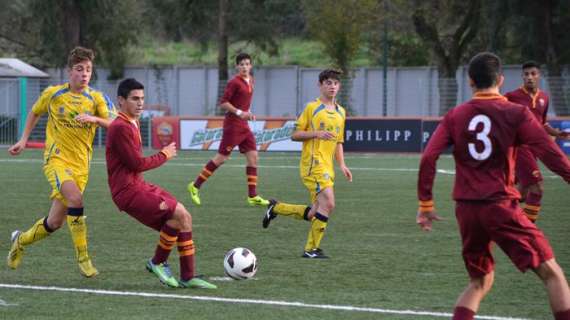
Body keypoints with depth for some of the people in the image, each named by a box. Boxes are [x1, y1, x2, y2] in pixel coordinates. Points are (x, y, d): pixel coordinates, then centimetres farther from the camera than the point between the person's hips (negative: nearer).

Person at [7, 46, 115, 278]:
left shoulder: (96, 98, 2)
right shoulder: (53, 94, 0)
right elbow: (35, 113, 19)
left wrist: (95, 119, -26)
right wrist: (24, 140, 13)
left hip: (80, 165, 3)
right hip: (56, 159, -3)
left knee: (55, 222, 5)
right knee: (75, 199, -31)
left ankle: (21, 241, 35)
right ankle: (82, 257, -22)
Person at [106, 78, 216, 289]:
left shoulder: (132, 124, 17)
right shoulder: (120, 128, -15)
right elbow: (137, 164, -17)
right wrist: (164, 155, -4)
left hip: (139, 186, 10)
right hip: (128, 191, -10)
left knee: (184, 219, 3)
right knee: (178, 214, -21)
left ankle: (187, 277, 5)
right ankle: (158, 263, -4)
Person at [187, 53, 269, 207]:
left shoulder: (250, 81, 11)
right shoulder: (234, 82, -14)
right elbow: (223, 103, -15)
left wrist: (248, 113, 10)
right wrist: (239, 112, -22)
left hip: (244, 125, 8)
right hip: (233, 124, -8)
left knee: (253, 156, 1)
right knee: (221, 158, -4)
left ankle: (252, 196, 2)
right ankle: (195, 186, 8)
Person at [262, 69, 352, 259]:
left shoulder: (341, 112, 17)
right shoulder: (312, 108, -3)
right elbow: (295, 135, -2)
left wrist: (342, 165, 12)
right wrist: (316, 133, -17)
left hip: (327, 167, 8)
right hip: (313, 163, -8)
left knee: (315, 215, 7)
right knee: (328, 203, -20)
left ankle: (276, 208, 27)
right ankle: (312, 249, -11)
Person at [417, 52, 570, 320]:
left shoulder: (455, 116, 7)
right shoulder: (516, 114, -2)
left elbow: (428, 158, 0)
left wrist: (425, 203, 6)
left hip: (466, 209, 4)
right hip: (501, 207, -4)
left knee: (480, 282, 20)